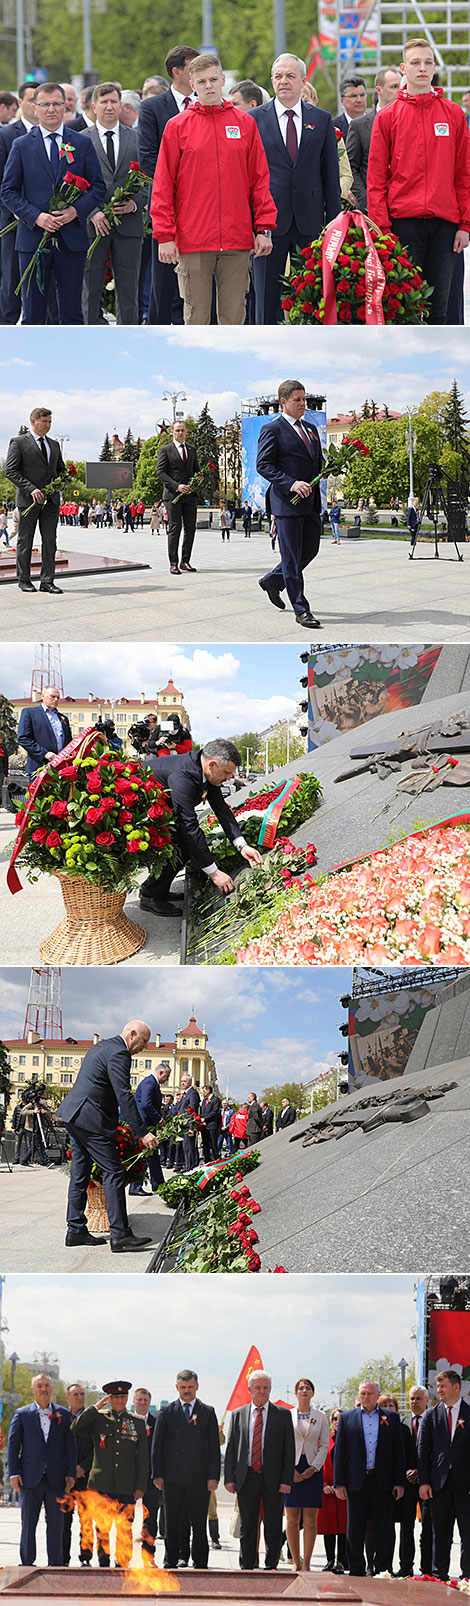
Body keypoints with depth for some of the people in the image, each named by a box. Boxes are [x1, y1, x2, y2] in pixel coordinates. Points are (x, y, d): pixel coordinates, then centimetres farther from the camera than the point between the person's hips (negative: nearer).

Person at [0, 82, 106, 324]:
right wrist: (36, 216, -12)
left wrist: (76, 210, -11)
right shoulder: (21, 146, 5)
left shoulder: (82, 144, 8)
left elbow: (98, 187, 7)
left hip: (72, 239, 1)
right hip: (33, 239, -1)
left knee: (71, 311, 3)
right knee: (33, 313, 2)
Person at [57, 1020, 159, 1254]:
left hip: (73, 1115, 10)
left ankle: (75, 1230, 16)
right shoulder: (118, 1054, -13)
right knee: (113, 1174, -9)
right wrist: (142, 1133, -21)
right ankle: (120, 1236, -12)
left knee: (80, 1174, 13)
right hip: (91, 1119, -10)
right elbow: (124, 1096, -20)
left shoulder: (101, 1047, 19)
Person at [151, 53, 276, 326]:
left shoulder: (245, 123, 9)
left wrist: (264, 228, 2)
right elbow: (163, 185, 2)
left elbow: (260, 179, 10)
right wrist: (165, 234, -5)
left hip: (237, 239, 2)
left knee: (233, 316, 3)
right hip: (194, 240, -2)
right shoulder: (178, 127, 3)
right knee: (197, 317, 0)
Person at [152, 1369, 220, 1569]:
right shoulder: (166, 1412, 8)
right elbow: (157, 1445, 6)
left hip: (199, 1478, 0)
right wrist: (157, 1475, -2)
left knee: (199, 1524, 1)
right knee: (172, 1524, 4)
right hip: (172, 1478, 0)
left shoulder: (208, 1412, 8)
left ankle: (200, 1563, 7)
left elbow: (213, 1446, 6)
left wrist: (213, 1476, -3)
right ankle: (171, 1562, 12)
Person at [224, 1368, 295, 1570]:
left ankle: (271, 1566, 10)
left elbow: (289, 1450, 1)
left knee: (273, 1527, 2)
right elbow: (231, 1449, 9)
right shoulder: (238, 1415, 10)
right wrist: (230, 1478, -1)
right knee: (247, 1528, 5)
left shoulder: (283, 1415, 5)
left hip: (273, 1478, -1)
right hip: (246, 1477, 1)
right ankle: (246, 1567, 11)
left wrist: (287, 1480, -7)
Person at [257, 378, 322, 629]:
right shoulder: (272, 429, -5)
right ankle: (301, 611, -1)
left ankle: (272, 581, 33)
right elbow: (263, 465, -12)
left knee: (310, 550, 11)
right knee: (291, 556, -3)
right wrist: (290, 484, -23)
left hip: (310, 502, 8)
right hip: (287, 503, -8)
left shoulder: (310, 429, 18)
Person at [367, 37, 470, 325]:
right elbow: (376, 177, 3)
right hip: (403, 222, -2)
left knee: (438, 308, 4)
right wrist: (381, 227, -6)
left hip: (444, 223, 2)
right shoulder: (388, 117, 5)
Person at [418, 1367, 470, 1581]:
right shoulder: (430, 1416, 9)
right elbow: (423, 1451, 7)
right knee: (440, 1534, 5)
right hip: (439, 1482, 2)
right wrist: (423, 1482, -2)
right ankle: (439, 1574, 11)